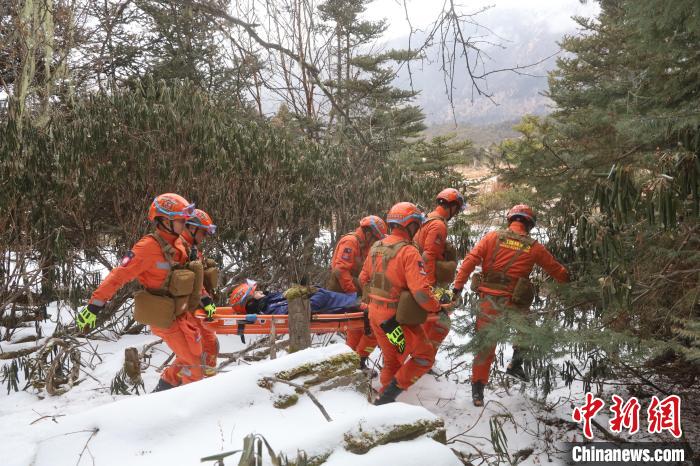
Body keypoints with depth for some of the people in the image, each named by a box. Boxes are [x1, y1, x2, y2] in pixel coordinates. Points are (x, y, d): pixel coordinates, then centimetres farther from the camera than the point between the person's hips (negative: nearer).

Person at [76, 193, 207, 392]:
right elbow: (118, 276, -23)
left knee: (192, 355, 20)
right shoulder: (149, 247, -21)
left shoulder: (177, 244, 4)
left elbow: (191, 275, 18)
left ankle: (163, 389, 36)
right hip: (164, 317, -8)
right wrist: (94, 306, -25)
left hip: (181, 312, 8)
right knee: (194, 363, -1)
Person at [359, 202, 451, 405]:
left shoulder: (376, 247, 4)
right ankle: (391, 391, 1)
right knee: (424, 356, 6)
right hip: (397, 317, -8)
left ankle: (383, 399, 31)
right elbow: (420, 290, -26)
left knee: (391, 360, 23)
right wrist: (437, 308, -11)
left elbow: (364, 279, 15)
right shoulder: (408, 252, -20)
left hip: (375, 314, 8)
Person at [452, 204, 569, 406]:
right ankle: (516, 363, 24)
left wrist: (458, 285, -7)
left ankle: (478, 388, 15)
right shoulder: (534, 247, 1)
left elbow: (471, 260, -7)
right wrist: (571, 279, 33)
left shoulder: (492, 237, 2)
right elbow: (555, 268, 14)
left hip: (488, 299, 2)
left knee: (486, 344, 11)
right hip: (514, 303, -1)